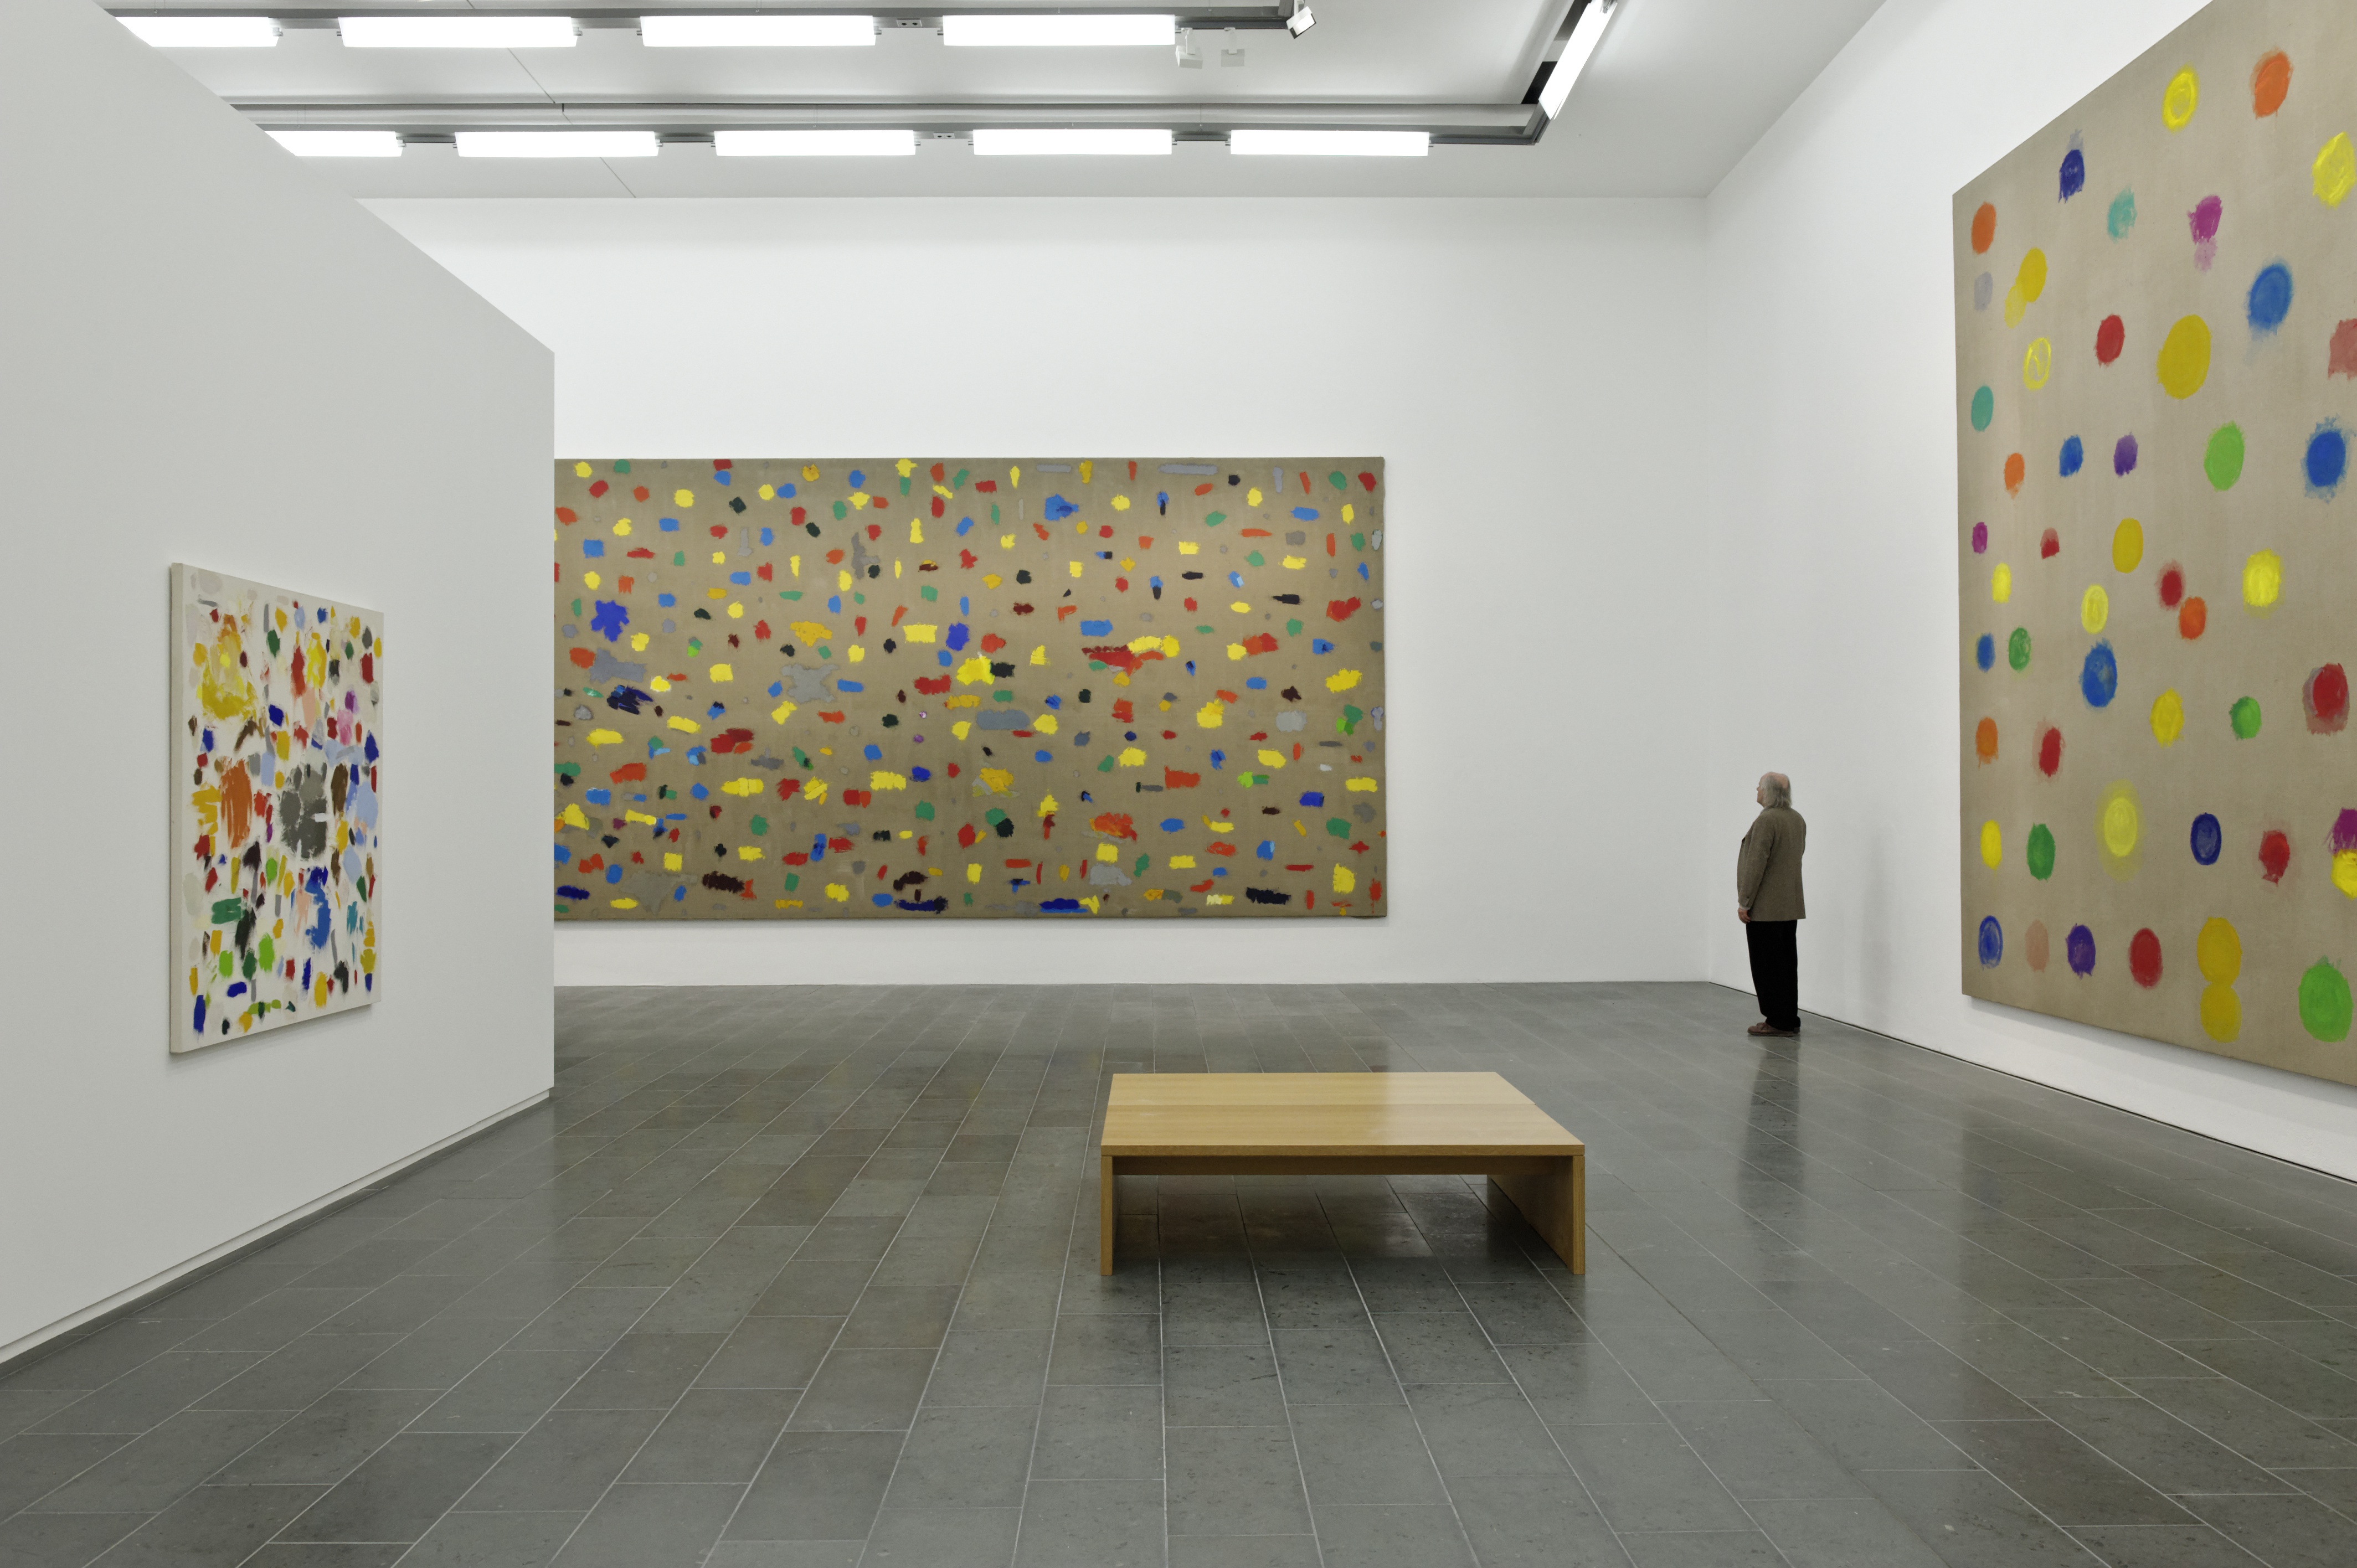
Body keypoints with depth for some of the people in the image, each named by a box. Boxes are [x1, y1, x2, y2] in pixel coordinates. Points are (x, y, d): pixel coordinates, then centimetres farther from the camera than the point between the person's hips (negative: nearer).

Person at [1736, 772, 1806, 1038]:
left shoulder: (1766, 821, -18)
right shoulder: (1798, 820, 11)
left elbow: (1756, 864, -20)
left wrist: (1744, 902, -16)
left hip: (1765, 907, -9)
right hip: (1791, 906, 9)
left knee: (1767, 966, -3)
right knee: (1787, 964, 12)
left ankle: (1777, 1022, -1)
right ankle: (1790, 1020, 16)